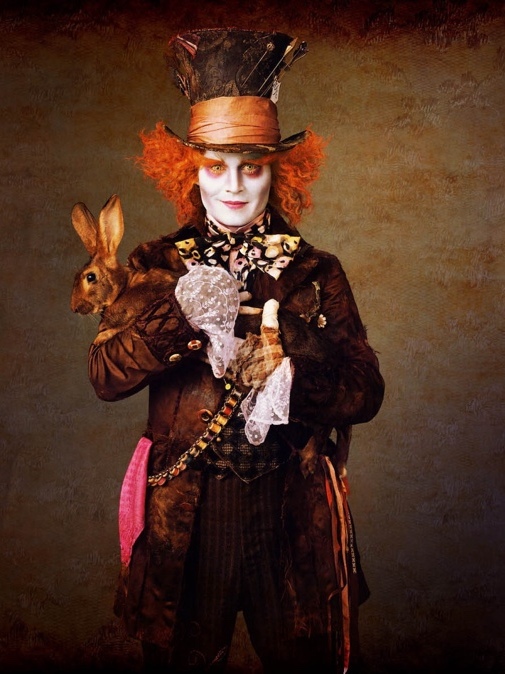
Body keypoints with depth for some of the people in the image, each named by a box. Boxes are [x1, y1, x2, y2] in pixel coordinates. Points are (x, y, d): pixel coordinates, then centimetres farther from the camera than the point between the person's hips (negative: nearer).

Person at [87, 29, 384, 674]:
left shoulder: (316, 273, 1)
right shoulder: (159, 264, 1)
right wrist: (178, 316, -25)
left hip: (290, 515, 0)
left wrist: (288, 377, -23)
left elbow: (366, 392, -5)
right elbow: (105, 376, -9)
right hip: (183, 517, 0)